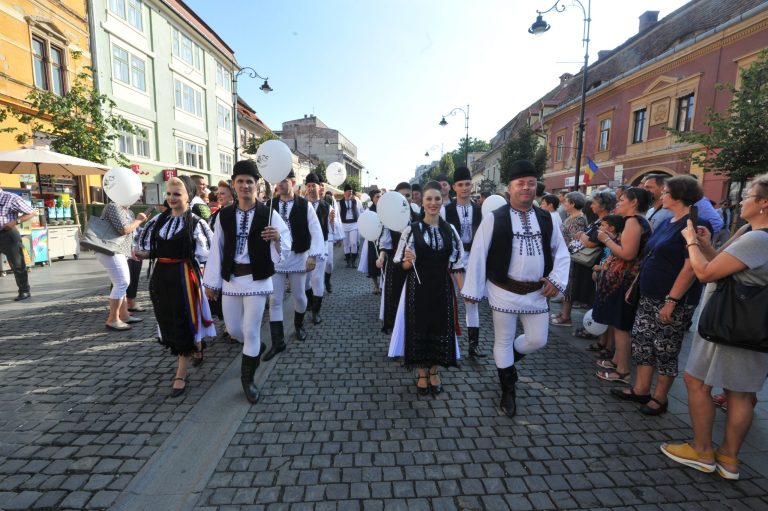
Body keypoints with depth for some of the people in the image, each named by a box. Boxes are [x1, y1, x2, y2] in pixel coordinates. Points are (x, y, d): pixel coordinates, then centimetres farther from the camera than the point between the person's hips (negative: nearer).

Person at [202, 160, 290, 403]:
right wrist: (212, 282, 6)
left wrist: (277, 237, -32)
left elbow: (286, 245, -9)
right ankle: (258, 347, 46)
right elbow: (216, 250, 4)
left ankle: (247, 379, 22)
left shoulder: (268, 214, -6)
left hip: (257, 279, -3)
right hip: (230, 278, 4)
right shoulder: (224, 215, 3)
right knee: (233, 329, 13)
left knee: (251, 330, 2)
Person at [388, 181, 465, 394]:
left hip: (442, 287, 3)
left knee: (440, 328, 11)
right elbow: (404, 266, -4)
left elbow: (457, 264, 5)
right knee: (419, 328, 8)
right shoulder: (412, 229, -6)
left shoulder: (450, 230, 2)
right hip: (418, 288, -2)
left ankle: (434, 372, 34)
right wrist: (409, 260, -26)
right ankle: (422, 374, 29)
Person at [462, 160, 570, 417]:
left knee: (537, 340, 11)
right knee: (503, 341, 9)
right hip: (504, 291, -4)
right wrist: (473, 289, -6)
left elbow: (562, 252, 13)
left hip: (536, 292, 4)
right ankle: (508, 390, 31)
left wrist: (556, 279, -2)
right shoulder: (494, 219, -9)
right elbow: (478, 255, -7)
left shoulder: (546, 219, 5)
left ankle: (506, 361, 42)